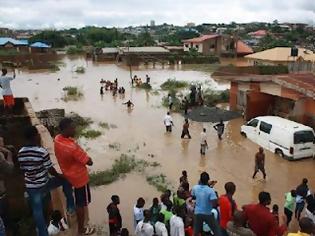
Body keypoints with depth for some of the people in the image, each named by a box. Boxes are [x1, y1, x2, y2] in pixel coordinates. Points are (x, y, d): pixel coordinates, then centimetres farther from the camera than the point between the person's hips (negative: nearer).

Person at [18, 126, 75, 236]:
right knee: (65, 180, 17)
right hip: (43, 185, -4)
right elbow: (50, 169, -15)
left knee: (37, 211, 15)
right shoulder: (42, 152, -21)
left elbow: (22, 170, 7)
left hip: (30, 187, 5)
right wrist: (59, 175, 4)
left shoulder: (20, 153, -4)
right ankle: (71, 206, 26)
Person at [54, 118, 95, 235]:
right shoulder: (72, 147, -39)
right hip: (79, 177, -8)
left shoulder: (57, 139, -12)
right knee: (82, 203, 12)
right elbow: (89, 162, -29)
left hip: (68, 174, 8)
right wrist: (87, 158, -9)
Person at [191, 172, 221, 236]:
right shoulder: (210, 190, -21)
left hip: (197, 213, 4)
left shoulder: (195, 188, -8)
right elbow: (215, 204, -27)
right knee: (217, 231, 11)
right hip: (208, 214, -4)